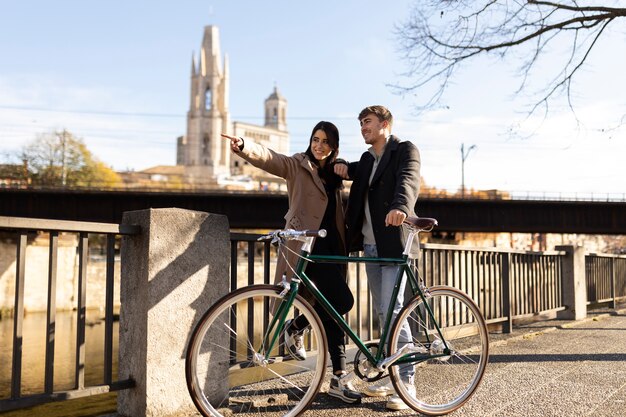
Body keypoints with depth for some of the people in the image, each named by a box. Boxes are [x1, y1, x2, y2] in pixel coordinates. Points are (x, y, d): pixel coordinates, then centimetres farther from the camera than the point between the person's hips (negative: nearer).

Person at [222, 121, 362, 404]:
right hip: (307, 245, -6)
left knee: (335, 307, 4)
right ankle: (295, 328, 10)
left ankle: (338, 378, 19)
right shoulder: (297, 166, -2)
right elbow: (267, 157, -20)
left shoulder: (334, 173, 16)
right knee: (343, 301, -14)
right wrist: (243, 147, -39)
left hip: (331, 245, 6)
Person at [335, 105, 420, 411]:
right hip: (370, 246, 7)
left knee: (391, 310, -12)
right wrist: (343, 168, 10)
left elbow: (409, 179, -23)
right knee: (382, 313, 11)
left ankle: (407, 382, -3)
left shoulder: (405, 150, -4)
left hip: (394, 244, -7)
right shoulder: (366, 160, 18)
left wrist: (401, 207, -44)